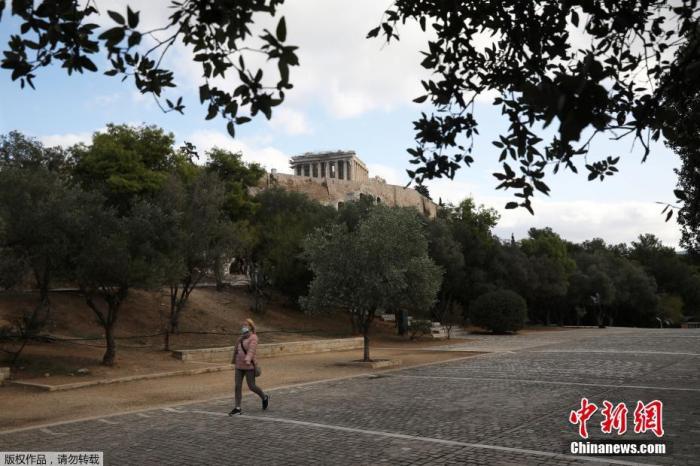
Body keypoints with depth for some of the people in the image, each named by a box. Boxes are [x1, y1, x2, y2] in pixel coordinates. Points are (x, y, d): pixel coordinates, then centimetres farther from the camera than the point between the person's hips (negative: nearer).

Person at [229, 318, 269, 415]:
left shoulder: (253, 338, -10)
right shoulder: (241, 338, 11)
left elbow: (252, 350, -27)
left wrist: (248, 359, -42)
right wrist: (235, 360, 28)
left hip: (249, 366, -7)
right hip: (239, 366, 7)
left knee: (251, 386, 1)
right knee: (237, 386, 2)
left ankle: (265, 397, 26)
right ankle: (237, 408, 8)